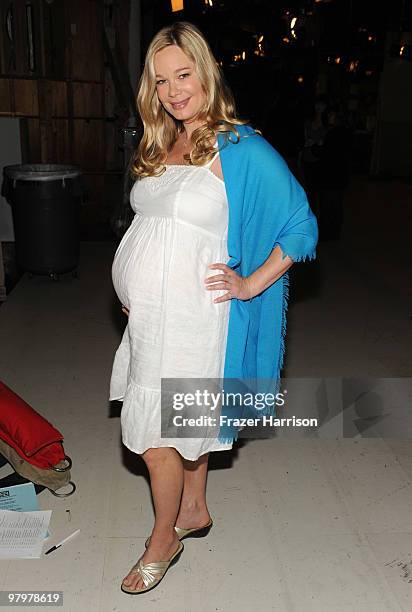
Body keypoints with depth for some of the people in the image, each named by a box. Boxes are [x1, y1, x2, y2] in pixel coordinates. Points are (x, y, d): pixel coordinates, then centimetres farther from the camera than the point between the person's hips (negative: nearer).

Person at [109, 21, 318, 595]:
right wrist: (132, 294, 13)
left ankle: (163, 541, 27)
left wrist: (250, 284, -13)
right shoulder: (160, 148, 9)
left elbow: (301, 225, -11)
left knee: (157, 436, 3)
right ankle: (194, 511, 41)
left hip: (189, 317, -7)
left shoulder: (242, 149, -12)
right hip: (147, 313, 7)